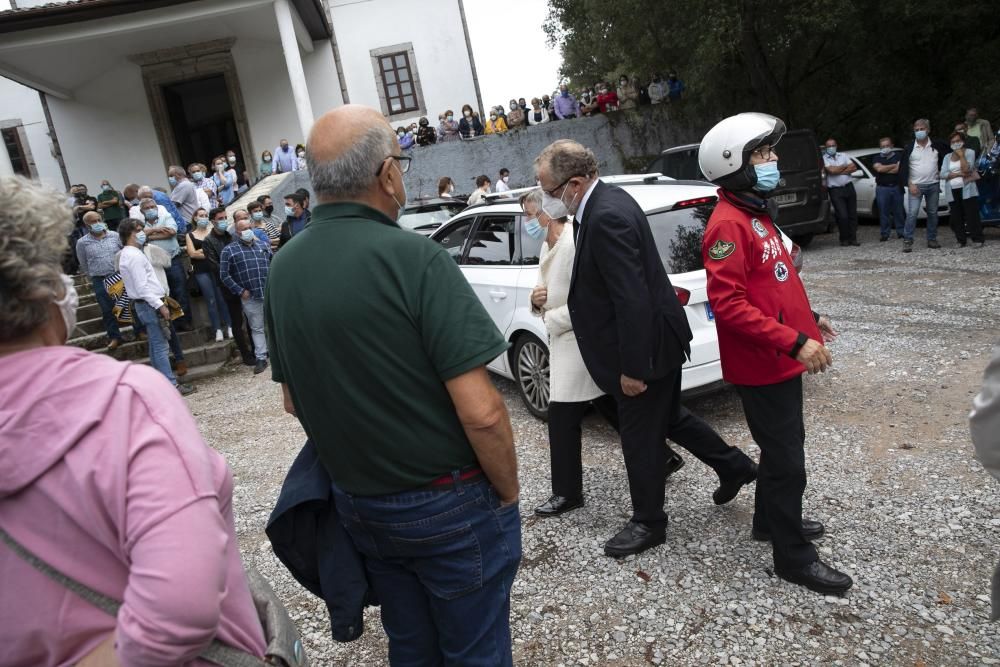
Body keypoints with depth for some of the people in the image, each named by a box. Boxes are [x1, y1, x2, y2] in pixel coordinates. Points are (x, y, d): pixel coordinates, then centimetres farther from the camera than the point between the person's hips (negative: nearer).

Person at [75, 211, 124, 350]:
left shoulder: (115, 236, -1)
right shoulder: (82, 242, -2)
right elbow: (84, 265, 9)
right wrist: (93, 278, 13)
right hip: (100, 281, 0)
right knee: (107, 310, 4)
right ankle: (114, 336, 15)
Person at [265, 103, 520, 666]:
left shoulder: (284, 269, -1)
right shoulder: (412, 258, -21)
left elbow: (294, 400, 9)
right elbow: (480, 412, -23)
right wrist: (508, 492, -7)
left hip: (358, 505, 6)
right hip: (448, 505, -6)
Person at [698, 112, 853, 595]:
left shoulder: (754, 214, 11)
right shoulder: (728, 225, -21)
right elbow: (728, 305, -28)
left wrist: (807, 318, 19)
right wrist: (795, 342, -28)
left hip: (780, 359, 10)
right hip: (761, 365, -10)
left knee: (783, 447, 23)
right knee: (786, 460, 1)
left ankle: (770, 520, 41)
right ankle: (794, 556, 16)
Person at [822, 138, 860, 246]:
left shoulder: (843, 155, 14)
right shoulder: (824, 159, 1)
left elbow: (854, 168, 4)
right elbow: (832, 170, -14)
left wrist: (839, 171, -7)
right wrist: (845, 166, 1)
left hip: (849, 187, 4)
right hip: (835, 190, -4)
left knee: (853, 214, 4)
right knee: (842, 216, -10)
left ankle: (852, 238, 12)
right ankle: (844, 239, 5)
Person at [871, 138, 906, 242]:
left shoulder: (898, 156, 7)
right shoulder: (876, 158, 9)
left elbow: (898, 169, -9)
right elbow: (879, 168, -11)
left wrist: (884, 169, -6)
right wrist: (894, 165, -4)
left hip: (896, 187, 0)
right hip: (882, 188, 0)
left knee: (899, 211, 3)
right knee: (883, 212, -1)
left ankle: (901, 232, 13)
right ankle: (885, 234, 4)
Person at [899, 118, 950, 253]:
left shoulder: (938, 145, 3)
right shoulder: (909, 148, -2)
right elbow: (903, 167, -2)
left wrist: (941, 171, 8)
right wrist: (909, 184, -10)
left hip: (933, 185, 3)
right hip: (915, 185, -3)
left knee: (933, 213, 8)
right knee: (912, 213, -12)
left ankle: (932, 239, 17)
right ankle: (907, 241, -10)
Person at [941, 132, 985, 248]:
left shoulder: (969, 152, 4)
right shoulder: (947, 157, 14)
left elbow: (966, 169, -12)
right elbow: (943, 174, 0)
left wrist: (961, 155, -8)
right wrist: (959, 174, -11)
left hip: (967, 189, -4)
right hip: (952, 191, 4)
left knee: (972, 215, -6)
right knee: (956, 217, 4)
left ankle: (977, 239, -3)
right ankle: (961, 240, 10)